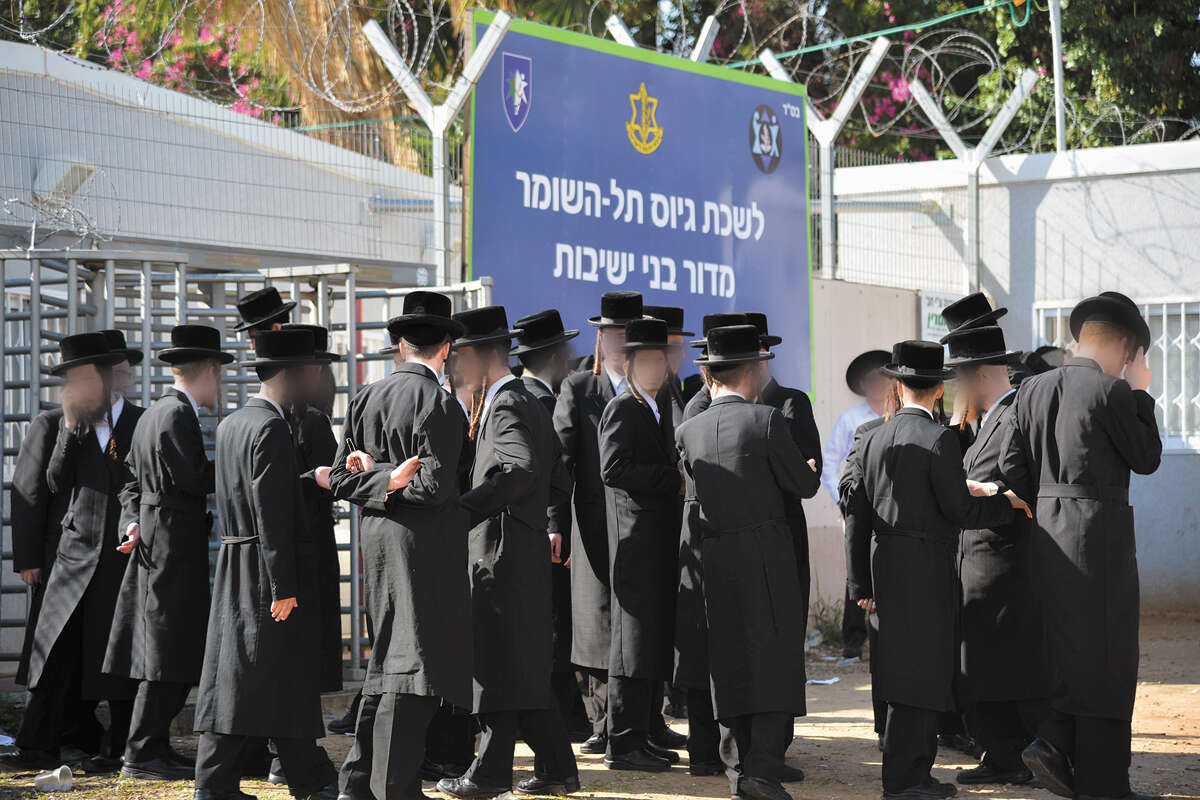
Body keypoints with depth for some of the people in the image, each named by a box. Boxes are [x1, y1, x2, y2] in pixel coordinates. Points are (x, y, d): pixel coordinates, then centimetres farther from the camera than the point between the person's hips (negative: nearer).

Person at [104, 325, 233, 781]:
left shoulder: (153, 414, 17)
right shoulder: (178, 415, -14)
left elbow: (133, 479, 18)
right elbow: (193, 479, -20)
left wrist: (132, 521, 5)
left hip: (156, 543, 10)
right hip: (174, 545, -10)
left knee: (173, 656, 13)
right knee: (168, 655, -7)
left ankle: (155, 747, 17)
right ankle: (141, 755, -5)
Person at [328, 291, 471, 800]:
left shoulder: (365, 398, 9)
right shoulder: (439, 403, -13)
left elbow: (340, 479, 9)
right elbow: (436, 486, -18)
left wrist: (380, 481, -2)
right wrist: (396, 483, -4)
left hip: (377, 544, 7)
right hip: (424, 547, -7)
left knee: (386, 658, 17)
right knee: (414, 661, -3)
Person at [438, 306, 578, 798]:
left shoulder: (507, 406, -13)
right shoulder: (522, 401, 17)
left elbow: (523, 468, -28)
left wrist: (464, 507, -26)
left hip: (503, 550, -10)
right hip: (523, 554, 10)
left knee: (499, 665, -3)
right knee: (525, 665, 12)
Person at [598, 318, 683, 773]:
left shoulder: (660, 413, 20)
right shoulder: (621, 410, -8)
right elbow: (613, 469, -21)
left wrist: (680, 478, 6)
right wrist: (674, 478, -19)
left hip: (660, 544, 9)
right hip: (636, 542, -9)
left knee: (656, 642, 11)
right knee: (634, 640, -8)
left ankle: (640, 737, 17)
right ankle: (623, 744, -5)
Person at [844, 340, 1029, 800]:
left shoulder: (872, 441, 9)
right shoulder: (939, 440, -12)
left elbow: (858, 517, 12)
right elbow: (961, 511, -12)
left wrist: (861, 584, 17)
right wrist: (1006, 503, 5)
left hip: (886, 568, 7)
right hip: (926, 572, -7)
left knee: (925, 674, 14)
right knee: (917, 672, -4)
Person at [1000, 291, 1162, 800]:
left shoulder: (1032, 391, 7)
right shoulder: (1112, 393, -13)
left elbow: (1011, 468, 7)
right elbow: (1147, 458, -4)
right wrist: (1140, 393, 3)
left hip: (1048, 539, 6)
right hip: (1101, 536, -6)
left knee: (1070, 650, 20)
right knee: (1106, 659, 2)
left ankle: (1054, 742, 5)